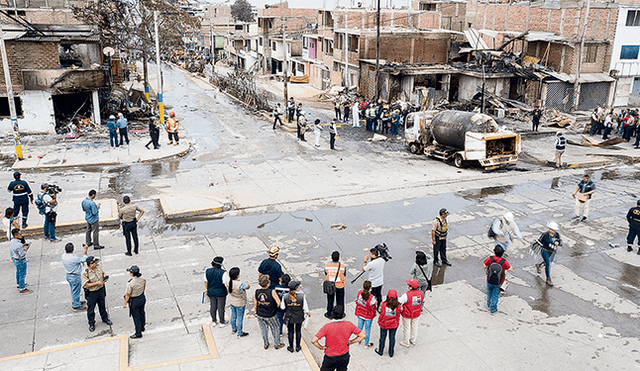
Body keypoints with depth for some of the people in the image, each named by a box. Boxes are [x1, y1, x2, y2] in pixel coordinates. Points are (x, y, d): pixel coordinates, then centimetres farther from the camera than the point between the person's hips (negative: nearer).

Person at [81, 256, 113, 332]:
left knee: (102, 306, 23)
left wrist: (105, 277, -7)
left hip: (101, 290, 5)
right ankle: (91, 324, 29)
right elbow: (85, 285, -27)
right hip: (91, 293, -5)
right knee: (91, 309, 11)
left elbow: (103, 273, 16)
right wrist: (97, 283, -27)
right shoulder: (84, 273, -24)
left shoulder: (98, 268, -5)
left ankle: (105, 318, 43)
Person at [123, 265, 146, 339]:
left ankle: (138, 333, 25)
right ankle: (142, 327, 48)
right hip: (142, 298, 6)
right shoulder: (143, 279, -13)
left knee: (136, 317, 11)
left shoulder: (130, 283, -31)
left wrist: (125, 304, -5)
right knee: (141, 313, 26)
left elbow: (127, 295, -20)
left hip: (134, 301, -6)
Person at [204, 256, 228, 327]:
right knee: (221, 308, 12)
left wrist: (207, 289, 16)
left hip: (211, 293, 4)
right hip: (221, 293, -4)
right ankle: (222, 323, 28)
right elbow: (226, 284, -19)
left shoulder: (207, 271, -11)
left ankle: (214, 322, 37)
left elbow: (206, 282, 0)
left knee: (213, 307, 20)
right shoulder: (223, 273, -24)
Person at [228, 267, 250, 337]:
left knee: (233, 315, 26)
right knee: (240, 318, 12)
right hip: (240, 304, -6)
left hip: (232, 302, 7)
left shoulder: (229, 281, -16)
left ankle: (233, 329, 47)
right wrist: (247, 285, 1)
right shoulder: (240, 284, -36)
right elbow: (248, 287, -19)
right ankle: (240, 333, 29)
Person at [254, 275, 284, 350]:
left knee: (264, 330, 24)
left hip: (260, 315, 4)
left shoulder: (257, 292, -14)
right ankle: (277, 344, 36)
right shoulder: (272, 292, -26)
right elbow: (278, 303, -23)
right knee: (275, 329, 20)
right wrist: (275, 308, -1)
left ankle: (265, 344, 41)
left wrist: (255, 312, 14)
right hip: (270, 315, -4)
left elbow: (255, 304, -2)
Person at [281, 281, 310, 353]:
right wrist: (307, 313, 7)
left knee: (290, 332, 20)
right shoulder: (301, 296, -27)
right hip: (299, 317, 0)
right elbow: (305, 307, -14)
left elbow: (282, 307, -8)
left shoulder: (285, 297, -24)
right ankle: (298, 347, 37)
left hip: (289, 318, 0)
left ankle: (291, 347, 36)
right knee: (298, 331, 21)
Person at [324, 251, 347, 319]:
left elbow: (326, 274, -3)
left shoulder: (327, 265, -16)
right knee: (340, 300, 19)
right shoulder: (343, 266, -19)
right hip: (340, 286, -1)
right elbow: (344, 275, -4)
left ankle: (329, 313, 34)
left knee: (330, 300, 20)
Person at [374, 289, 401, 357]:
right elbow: (400, 311, -4)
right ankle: (391, 353, 34)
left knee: (382, 337, 20)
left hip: (384, 324, 0)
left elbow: (380, 311, -11)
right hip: (394, 325, 0)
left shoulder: (384, 304, -25)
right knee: (392, 338, 19)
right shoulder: (398, 305, -22)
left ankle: (380, 351, 39)